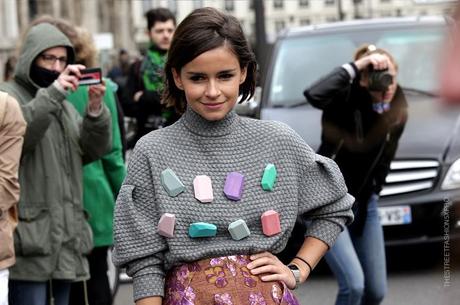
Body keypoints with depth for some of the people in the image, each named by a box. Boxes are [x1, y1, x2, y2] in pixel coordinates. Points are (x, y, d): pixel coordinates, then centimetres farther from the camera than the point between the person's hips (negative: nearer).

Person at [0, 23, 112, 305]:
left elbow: (95, 149, 9)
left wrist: (95, 111, -9)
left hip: (66, 236, 7)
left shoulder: (64, 104, 20)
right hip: (28, 235, -7)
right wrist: (52, 93, -28)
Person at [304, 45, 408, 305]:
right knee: (354, 284, -19)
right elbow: (314, 95, -43)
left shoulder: (398, 111, -2)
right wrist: (355, 66, -39)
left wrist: (373, 192, 6)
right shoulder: (346, 98, -19)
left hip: (364, 204, 6)